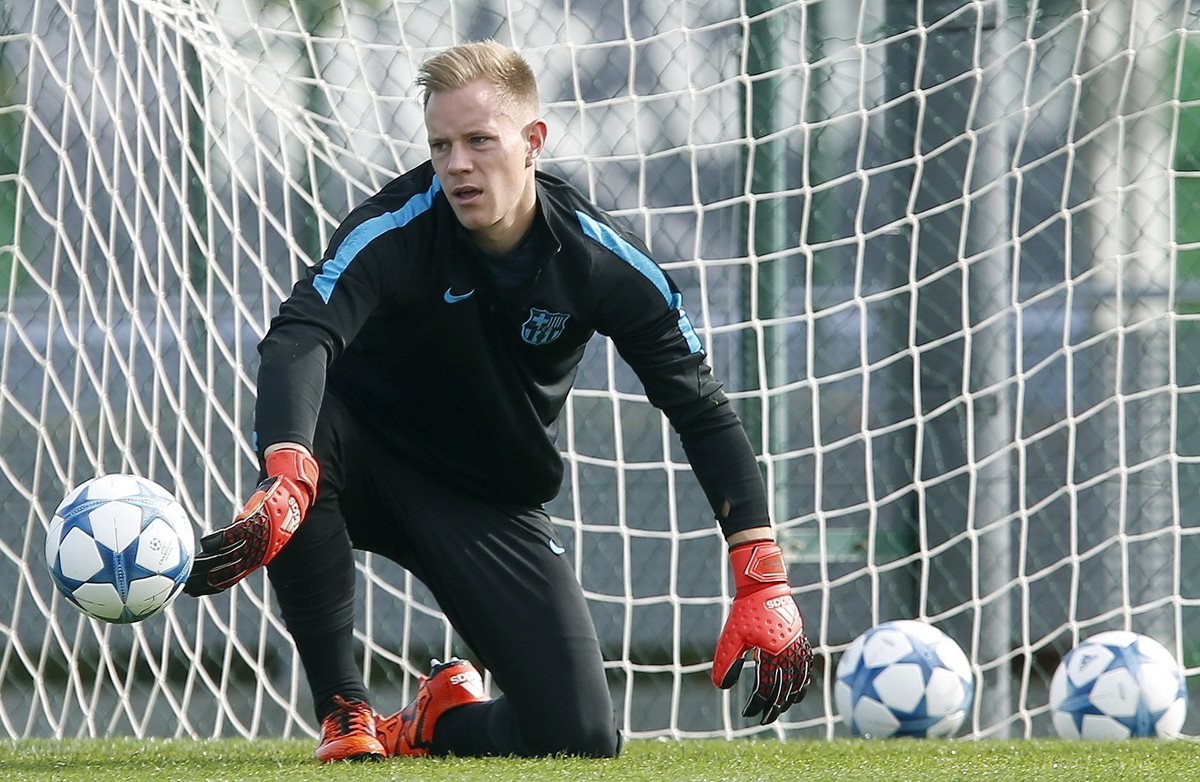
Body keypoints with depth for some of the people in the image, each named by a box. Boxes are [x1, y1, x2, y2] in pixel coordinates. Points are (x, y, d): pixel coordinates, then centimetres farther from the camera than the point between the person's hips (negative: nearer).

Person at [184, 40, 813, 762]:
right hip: (371, 465, -2)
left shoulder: (605, 261, -15)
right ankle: (343, 709, -22)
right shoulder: (396, 228, -25)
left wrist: (763, 580, -18)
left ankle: (439, 721, 21)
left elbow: (703, 412, -8)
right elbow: (299, 339, -43)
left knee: (583, 736, -15)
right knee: (302, 425, -39)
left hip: (495, 505, 2)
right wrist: (286, 481, -63)